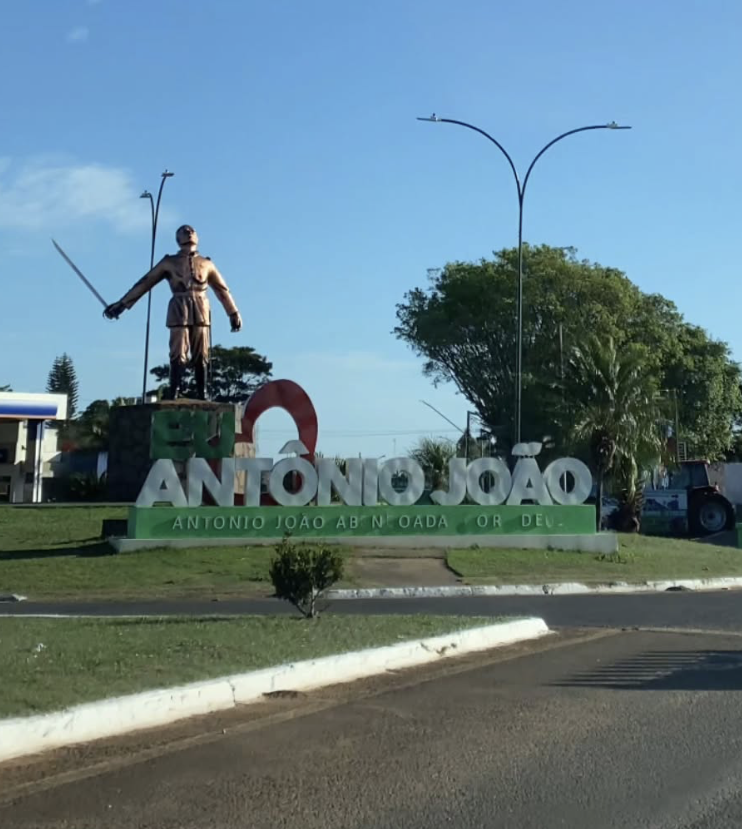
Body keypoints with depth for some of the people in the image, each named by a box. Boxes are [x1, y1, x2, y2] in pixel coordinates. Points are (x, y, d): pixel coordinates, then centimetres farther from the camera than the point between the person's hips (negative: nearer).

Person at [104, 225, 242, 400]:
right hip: (179, 311, -2)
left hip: (201, 313, 2)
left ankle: (202, 395, 2)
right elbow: (144, 283, 8)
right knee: (178, 354, -8)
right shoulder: (169, 262, 9)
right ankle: (173, 395, -9)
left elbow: (222, 289, 21)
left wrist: (234, 313, 19)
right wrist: (121, 304, 4)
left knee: (201, 356, 0)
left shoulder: (206, 264, 15)